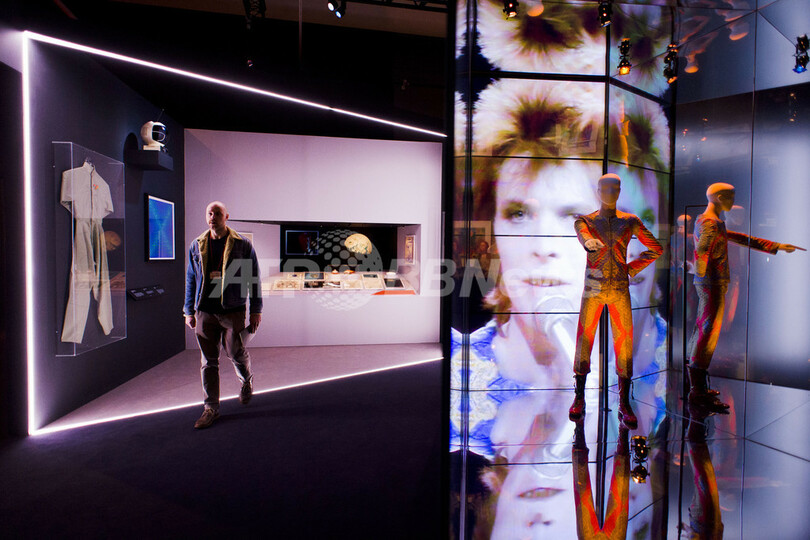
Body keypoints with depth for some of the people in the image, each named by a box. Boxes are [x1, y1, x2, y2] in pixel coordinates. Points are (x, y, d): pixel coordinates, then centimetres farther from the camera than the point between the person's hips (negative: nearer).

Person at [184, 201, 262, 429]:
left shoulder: (242, 245, -1)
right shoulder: (196, 246, 9)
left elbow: (254, 279, 0)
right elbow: (191, 279, 15)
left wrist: (255, 310, -2)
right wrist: (189, 311, 12)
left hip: (233, 310, -3)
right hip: (205, 311, 3)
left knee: (236, 354, 4)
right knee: (208, 361, 6)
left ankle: (246, 381, 37)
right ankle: (211, 408, 17)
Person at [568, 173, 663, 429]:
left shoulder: (630, 221, 7)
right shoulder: (584, 221, 3)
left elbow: (656, 249, 14)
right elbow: (585, 240, -21)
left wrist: (631, 269, 5)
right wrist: (592, 244, -46)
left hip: (620, 290, 1)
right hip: (593, 289, -1)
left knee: (624, 344, -1)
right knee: (584, 341, -1)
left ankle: (624, 405, 10)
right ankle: (579, 399, 14)